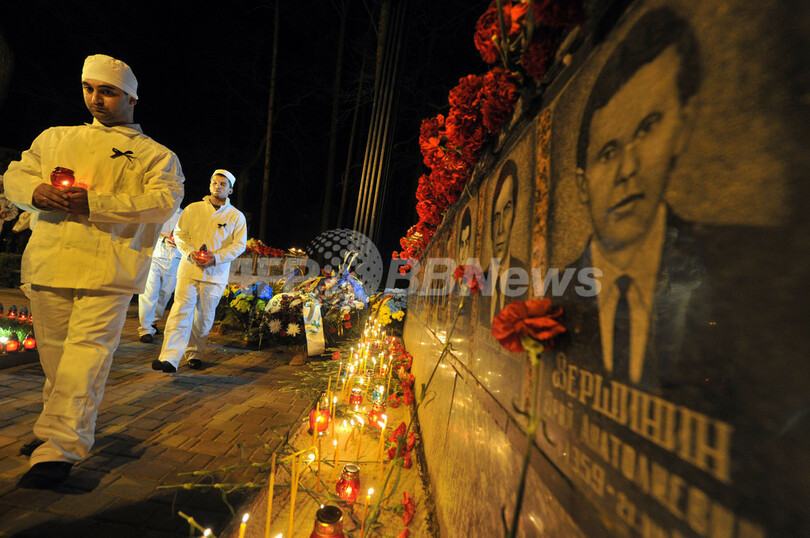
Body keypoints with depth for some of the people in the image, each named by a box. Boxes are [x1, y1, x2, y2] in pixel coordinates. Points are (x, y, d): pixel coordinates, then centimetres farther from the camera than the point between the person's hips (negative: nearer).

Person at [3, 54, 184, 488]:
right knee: (53, 353, 13)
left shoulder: (155, 154, 9)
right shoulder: (56, 138, 24)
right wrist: (36, 190, -5)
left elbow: (165, 201, -8)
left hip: (107, 269, -5)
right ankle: (55, 431, 29)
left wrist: (94, 203, -17)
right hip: (49, 262, 5)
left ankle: (58, 449, -7)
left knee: (86, 354, -11)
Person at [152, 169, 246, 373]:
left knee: (204, 317, 6)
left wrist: (216, 257, -11)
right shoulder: (193, 209, 11)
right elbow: (179, 233, 9)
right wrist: (191, 252, -9)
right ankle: (169, 358, -11)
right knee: (181, 312, -9)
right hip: (189, 268, 0)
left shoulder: (237, 216, 8)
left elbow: (239, 244, 3)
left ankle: (194, 354, 23)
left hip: (215, 273, 0)